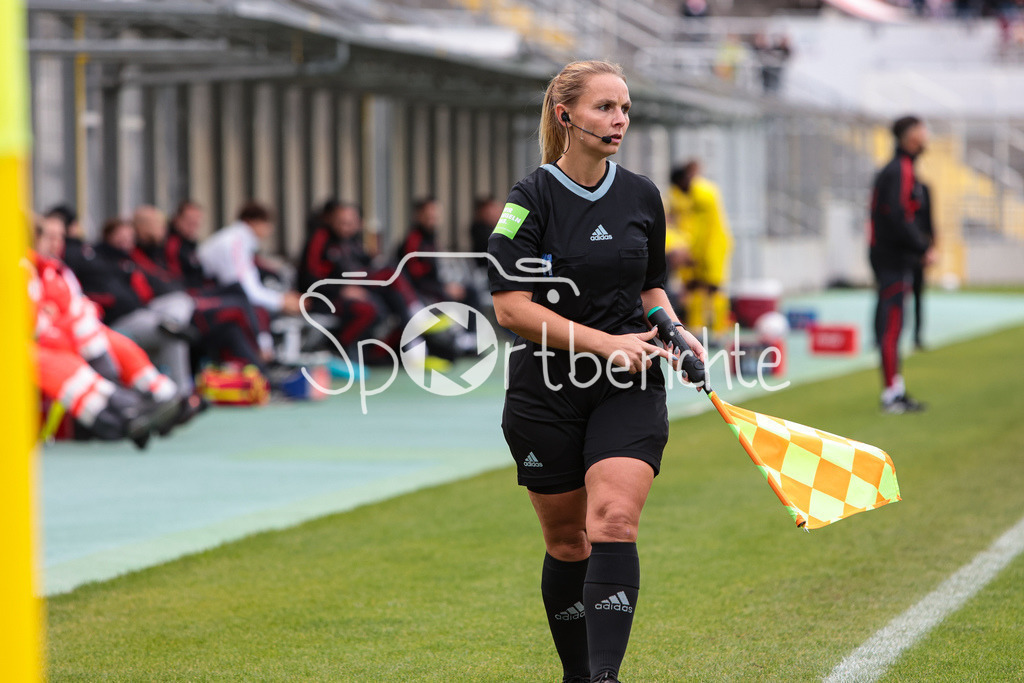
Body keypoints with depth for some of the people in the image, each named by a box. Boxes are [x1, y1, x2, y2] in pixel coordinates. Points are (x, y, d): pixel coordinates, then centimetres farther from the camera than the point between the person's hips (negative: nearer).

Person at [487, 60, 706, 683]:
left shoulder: (642, 196, 6)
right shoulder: (531, 200, -8)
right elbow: (511, 306, -14)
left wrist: (673, 330, 1)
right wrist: (605, 342, -18)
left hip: (629, 388, 2)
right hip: (547, 392, -2)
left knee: (613, 525, -18)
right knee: (567, 542, 8)